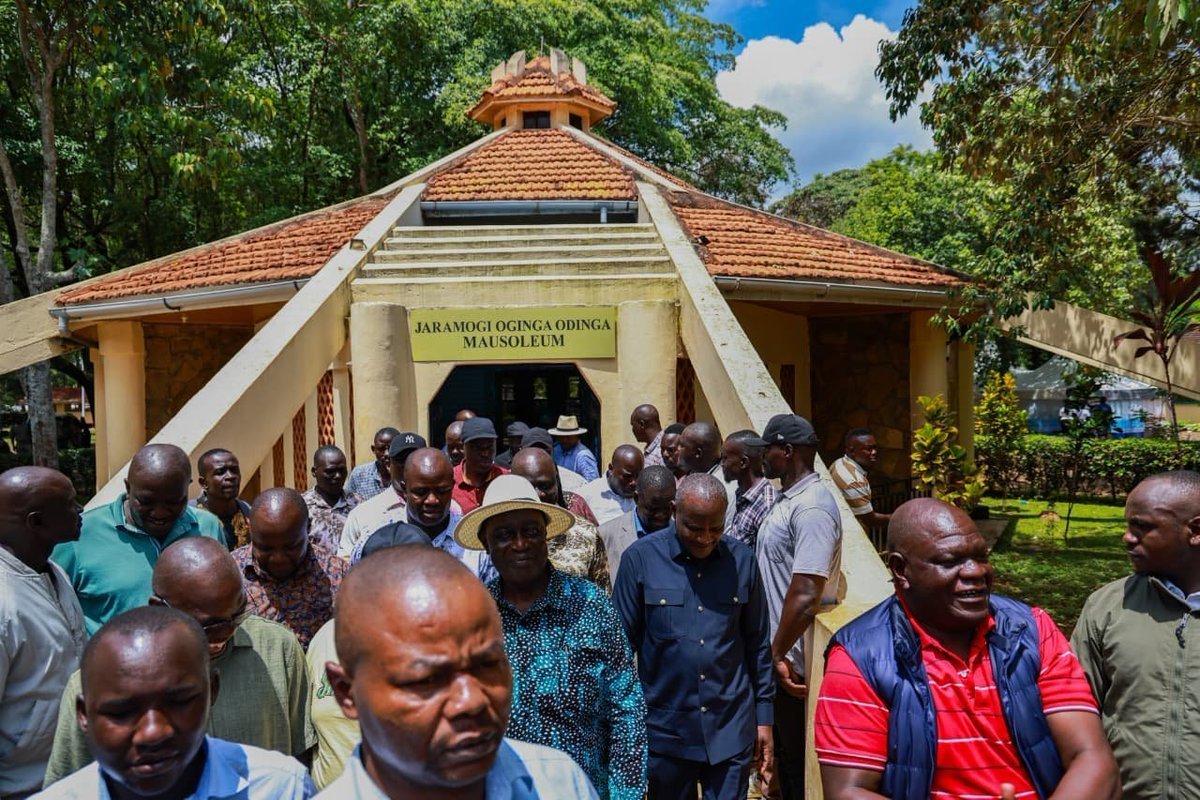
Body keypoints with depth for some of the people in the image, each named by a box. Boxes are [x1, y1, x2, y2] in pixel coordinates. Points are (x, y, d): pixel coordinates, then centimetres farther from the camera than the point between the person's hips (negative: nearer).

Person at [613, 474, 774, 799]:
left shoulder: (742, 559, -1)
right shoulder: (640, 558, -9)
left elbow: (758, 645, 6)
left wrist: (764, 717, 6)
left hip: (732, 731, 1)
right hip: (665, 731, -1)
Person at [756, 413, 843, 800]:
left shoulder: (811, 508, -23)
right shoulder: (786, 499, 8)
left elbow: (805, 596, -29)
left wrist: (779, 653, -18)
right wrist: (775, 651, 15)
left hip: (795, 663, -9)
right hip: (779, 656, 9)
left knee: (800, 759, 7)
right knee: (785, 751, 23)